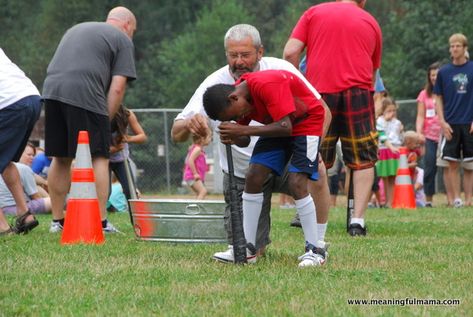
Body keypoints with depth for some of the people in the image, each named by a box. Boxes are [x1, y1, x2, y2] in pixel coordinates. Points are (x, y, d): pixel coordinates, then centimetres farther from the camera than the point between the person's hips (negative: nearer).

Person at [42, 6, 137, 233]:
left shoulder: (76, 29, 32)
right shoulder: (123, 40, 11)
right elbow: (117, 87, 0)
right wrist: (107, 119, 6)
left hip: (51, 89, 6)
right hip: (85, 95, -6)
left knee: (61, 158, 13)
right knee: (99, 158, 0)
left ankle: (57, 221, 16)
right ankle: (101, 222, -5)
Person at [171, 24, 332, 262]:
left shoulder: (280, 70, -13)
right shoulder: (214, 84, -13)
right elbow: (176, 134, -15)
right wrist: (189, 125, -40)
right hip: (243, 177, 0)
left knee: (315, 171, -34)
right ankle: (260, 241, 33)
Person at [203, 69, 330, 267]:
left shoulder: (267, 85, -35)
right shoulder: (239, 98, -9)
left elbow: (285, 127, -36)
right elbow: (244, 140, -1)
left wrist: (242, 130, -38)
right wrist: (233, 138, -25)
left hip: (307, 122, -8)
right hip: (276, 126, 8)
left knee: (296, 183, -21)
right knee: (253, 178, -4)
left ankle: (315, 250, -11)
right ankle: (248, 249, 1)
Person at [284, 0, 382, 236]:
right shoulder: (371, 22, 15)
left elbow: (290, 52, 0)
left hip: (319, 93, 0)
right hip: (357, 93, 0)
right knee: (363, 161, 7)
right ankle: (357, 220, -2)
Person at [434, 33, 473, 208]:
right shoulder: (443, 72, 5)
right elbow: (438, 98, 8)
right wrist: (443, 122, -2)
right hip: (451, 125, 1)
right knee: (452, 163, 0)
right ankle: (456, 198, 5)